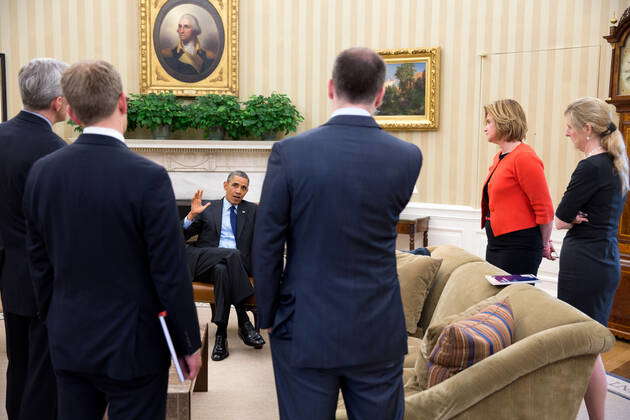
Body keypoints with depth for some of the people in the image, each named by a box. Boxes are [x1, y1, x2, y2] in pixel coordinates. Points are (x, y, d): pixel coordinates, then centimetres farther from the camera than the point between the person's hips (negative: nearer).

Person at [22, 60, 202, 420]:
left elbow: (39, 264, 5)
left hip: (68, 345, 5)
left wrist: (56, 323, 19)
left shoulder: (42, 172, -4)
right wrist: (190, 345, -4)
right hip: (133, 348, -5)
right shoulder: (148, 177, -20)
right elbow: (171, 273, -17)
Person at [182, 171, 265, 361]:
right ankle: (243, 321, -33)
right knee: (233, 254, -34)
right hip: (206, 263, -1)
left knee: (222, 270, -36)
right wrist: (192, 215, -9)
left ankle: (221, 335, -33)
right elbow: (181, 236, 8)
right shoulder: (208, 208, 16)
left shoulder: (252, 210, 20)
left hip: (236, 265, 1)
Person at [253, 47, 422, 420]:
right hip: (379, 334, 2)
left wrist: (269, 317, 5)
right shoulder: (407, 157, -7)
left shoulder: (290, 152, -12)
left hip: (305, 332, -1)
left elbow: (266, 245, -7)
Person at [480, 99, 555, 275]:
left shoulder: (525, 158, -16)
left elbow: (545, 209, -15)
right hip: (496, 243, 9)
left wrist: (544, 244, -3)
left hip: (519, 247, -9)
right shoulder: (499, 157, 12)